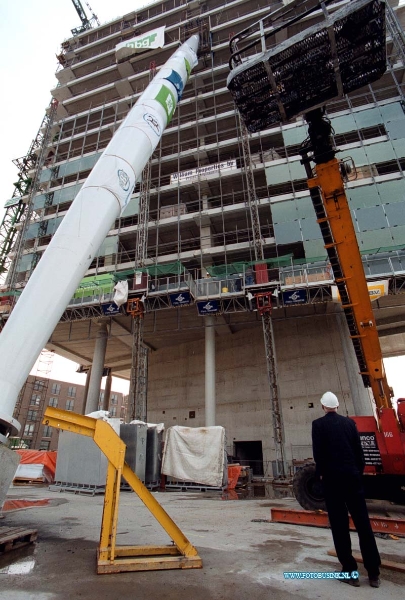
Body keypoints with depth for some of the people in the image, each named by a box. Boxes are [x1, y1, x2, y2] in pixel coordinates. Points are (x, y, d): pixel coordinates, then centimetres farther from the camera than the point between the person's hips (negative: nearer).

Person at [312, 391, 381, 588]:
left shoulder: (318, 424, -7)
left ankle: (350, 571, 11)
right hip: (352, 476, 4)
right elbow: (359, 449, 5)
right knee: (363, 523, 12)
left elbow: (318, 451, -10)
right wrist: (359, 471, 15)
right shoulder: (349, 422, 4)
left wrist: (321, 473, 4)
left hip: (332, 477, -4)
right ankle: (373, 572, 19)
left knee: (339, 525, 6)